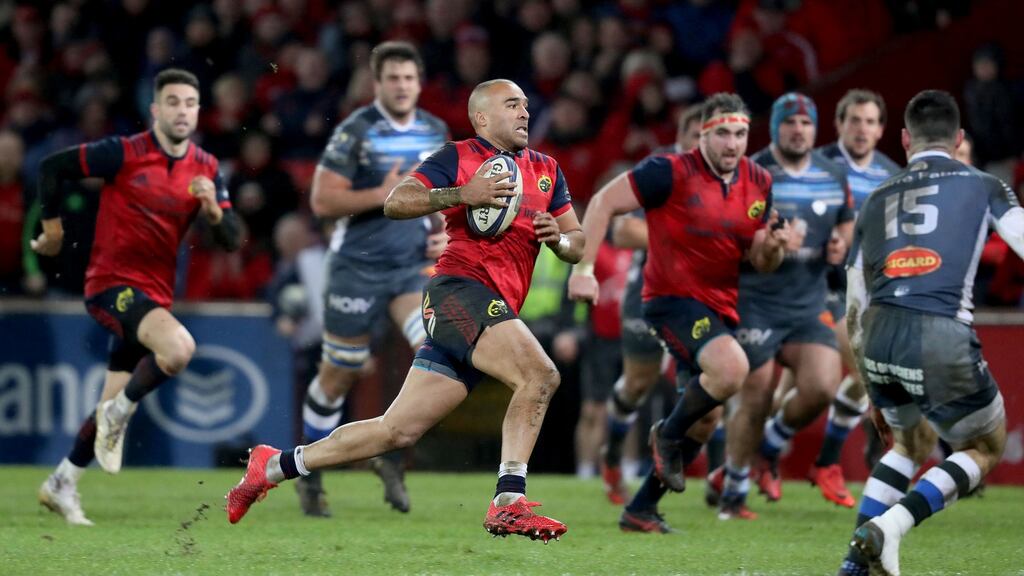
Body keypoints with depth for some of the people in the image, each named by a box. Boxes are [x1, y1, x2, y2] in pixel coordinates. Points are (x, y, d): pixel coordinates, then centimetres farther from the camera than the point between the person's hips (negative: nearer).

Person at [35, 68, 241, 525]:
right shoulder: (124, 153, -11)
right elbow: (52, 167, -6)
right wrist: (52, 229, 0)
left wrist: (213, 209, -18)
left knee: (114, 404, 11)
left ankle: (62, 485, 27)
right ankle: (118, 415, -7)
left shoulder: (206, 169, 5)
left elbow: (231, 239, 2)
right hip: (113, 282, -6)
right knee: (179, 347, -31)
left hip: (154, 294, 6)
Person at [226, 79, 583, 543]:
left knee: (398, 431, 3)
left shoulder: (547, 170, 22)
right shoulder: (458, 157, 4)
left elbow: (578, 244, 23)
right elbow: (395, 203, -6)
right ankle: (508, 502, -27)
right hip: (459, 287, -7)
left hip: (497, 309, 7)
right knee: (540, 375, -27)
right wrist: (462, 194, -18)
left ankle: (275, 466, 15)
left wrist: (559, 238, 0)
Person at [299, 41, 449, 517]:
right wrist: (382, 195, -22)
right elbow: (321, 200, -14)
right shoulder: (355, 131, -10)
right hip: (358, 267, -4)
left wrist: (443, 232, 5)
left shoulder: (435, 132, 7)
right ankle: (310, 476, 25)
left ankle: (390, 454, -2)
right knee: (339, 375, 6)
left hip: (415, 265, 4)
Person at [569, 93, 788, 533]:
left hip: (720, 307, 8)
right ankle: (668, 435, -4)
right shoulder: (672, 172, -13)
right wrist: (583, 267, -15)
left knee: (706, 418, 11)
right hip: (673, 298, -8)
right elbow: (604, 201, -9)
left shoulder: (759, 183, 5)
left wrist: (774, 245, -13)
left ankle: (640, 510, 24)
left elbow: (760, 261, 11)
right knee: (732, 367, -31)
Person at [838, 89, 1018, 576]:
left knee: (911, 444, 30)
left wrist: (874, 388, 37)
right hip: (941, 337, -5)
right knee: (985, 449, 18)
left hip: (880, 337, 5)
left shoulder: (877, 199, 24)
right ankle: (891, 524, -4)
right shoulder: (981, 186, 14)